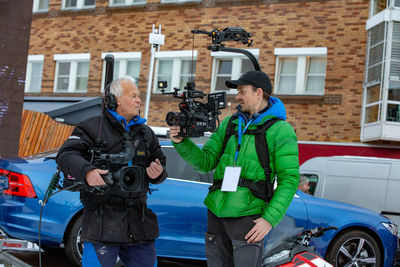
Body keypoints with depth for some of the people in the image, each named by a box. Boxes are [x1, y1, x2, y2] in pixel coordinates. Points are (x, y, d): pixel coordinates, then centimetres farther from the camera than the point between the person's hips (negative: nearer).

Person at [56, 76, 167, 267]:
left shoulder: (146, 133, 18)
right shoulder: (93, 128, 0)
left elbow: (161, 164, 23)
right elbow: (66, 155, -10)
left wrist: (158, 173, -2)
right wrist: (86, 172, -30)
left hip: (139, 221, 6)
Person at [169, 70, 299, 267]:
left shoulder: (281, 130, -4)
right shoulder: (229, 123, 14)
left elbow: (289, 180, -8)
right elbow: (206, 162, 10)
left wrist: (270, 219, -16)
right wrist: (181, 142, -6)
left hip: (247, 218, -5)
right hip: (216, 213, 6)